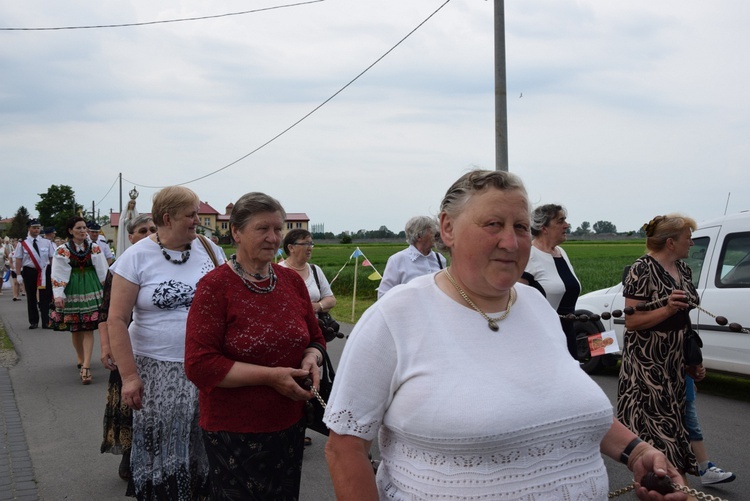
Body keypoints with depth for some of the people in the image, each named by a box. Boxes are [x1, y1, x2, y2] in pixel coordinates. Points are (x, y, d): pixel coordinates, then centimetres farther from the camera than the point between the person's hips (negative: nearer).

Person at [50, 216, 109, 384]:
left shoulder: (94, 248, 3)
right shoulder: (62, 250, -2)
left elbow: (103, 271, 5)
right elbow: (58, 274, -6)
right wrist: (58, 295, -15)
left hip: (91, 289, 0)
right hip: (72, 290, 0)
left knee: (88, 329, -7)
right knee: (75, 329, 9)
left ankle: (86, 366, -12)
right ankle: (81, 360, 31)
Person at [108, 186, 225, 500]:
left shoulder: (206, 249, 3)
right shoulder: (137, 257, -7)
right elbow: (117, 320, -8)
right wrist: (129, 376, -12)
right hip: (158, 371, -3)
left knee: (202, 446, 8)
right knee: (162, 450, 6)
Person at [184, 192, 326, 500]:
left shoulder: (292, 281, 3)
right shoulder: (215, 287, -12)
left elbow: (315, 338, 14)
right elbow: (199, 365, -17)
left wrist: (311, 359, -9)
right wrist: (270, 376, -21)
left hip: (290, 424, 5)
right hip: (234, 431, -5)